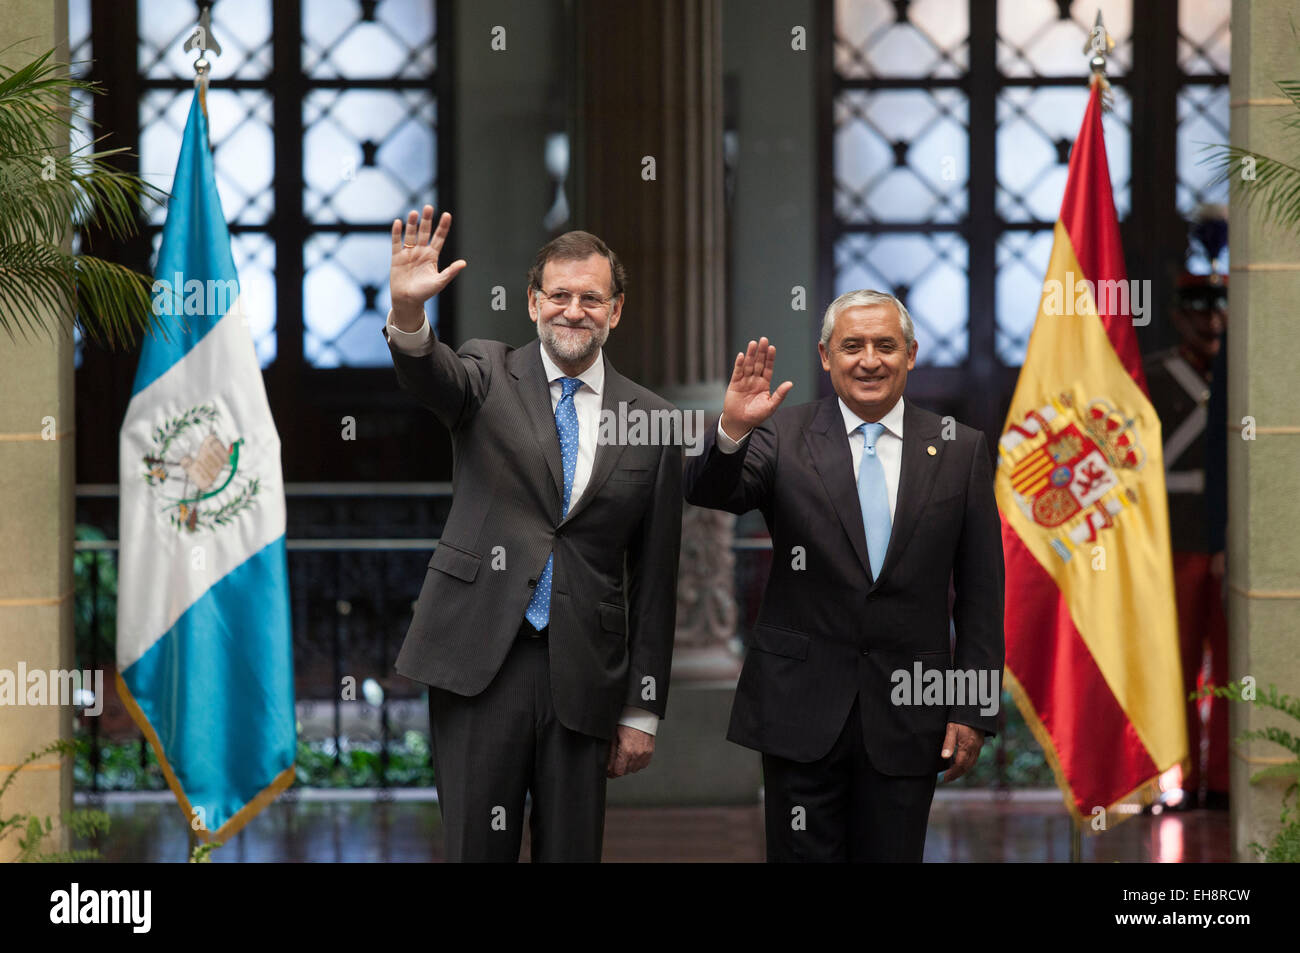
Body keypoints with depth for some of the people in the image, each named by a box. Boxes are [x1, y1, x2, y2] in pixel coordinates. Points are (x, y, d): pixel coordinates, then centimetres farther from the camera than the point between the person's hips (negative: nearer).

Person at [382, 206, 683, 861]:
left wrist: (642, 711, 7)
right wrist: (408, 312, -43)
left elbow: (654, 577, 9)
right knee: (478, 849, 1)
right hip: (479, 659, -1)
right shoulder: (490, 376, 5)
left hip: (583, 677, 1)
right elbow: (430, 378, -19)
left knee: (572, 851, 5)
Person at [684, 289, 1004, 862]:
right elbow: (707, 491, -15)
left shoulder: (959, 451, 5)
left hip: (907, 712, 1)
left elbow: (980, 593, 5)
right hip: (802, 709, -1)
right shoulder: (783, 438, 2)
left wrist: (973, 712, 1)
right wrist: (733, 430, -35)